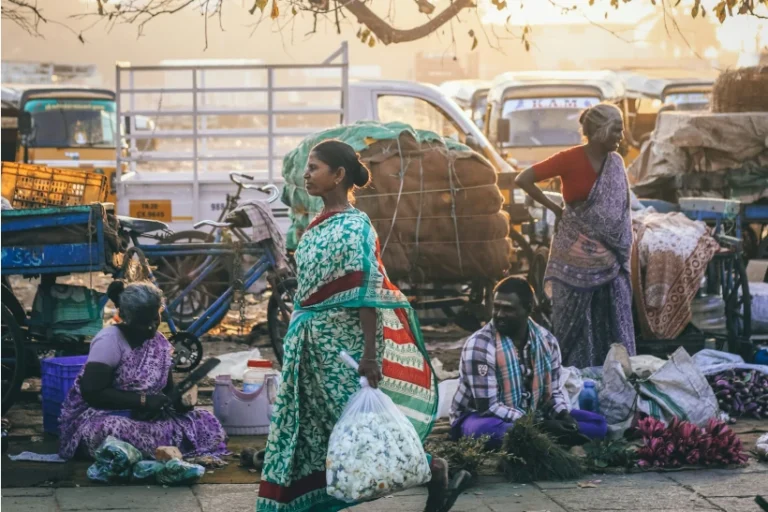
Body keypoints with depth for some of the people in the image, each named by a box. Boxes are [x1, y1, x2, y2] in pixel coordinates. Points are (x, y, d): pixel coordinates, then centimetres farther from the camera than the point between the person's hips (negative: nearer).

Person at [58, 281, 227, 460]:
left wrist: (180, 398, -11)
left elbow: (167, 390, 14)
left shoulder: (160, 343, 7)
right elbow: (91, 392, -22)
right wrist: (143, 400, -24)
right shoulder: (109, 340, -15)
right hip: (101, 416, -7)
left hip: (145, 419, 7)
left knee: (208, 425, -10)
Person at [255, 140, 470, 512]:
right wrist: (299, 334, 18)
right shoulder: (318, 225, 10)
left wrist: (370, 353, -24)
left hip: (342, 342, -8)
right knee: (310, 425, 10)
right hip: (313, 341, 8)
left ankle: (434, 470, 11)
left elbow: (367, 294, -20)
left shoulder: (353, 226, -15)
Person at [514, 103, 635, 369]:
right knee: (574, 318, 3)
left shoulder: (615, 163, 4)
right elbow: (523, 180, -12)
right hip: (576, 253, -5)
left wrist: (622, 254, 6)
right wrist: (555, 209, -5)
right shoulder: (570, 159, -12)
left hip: (608, 255, 5)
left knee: (615, 321, 4)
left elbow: (620, 211, 12)